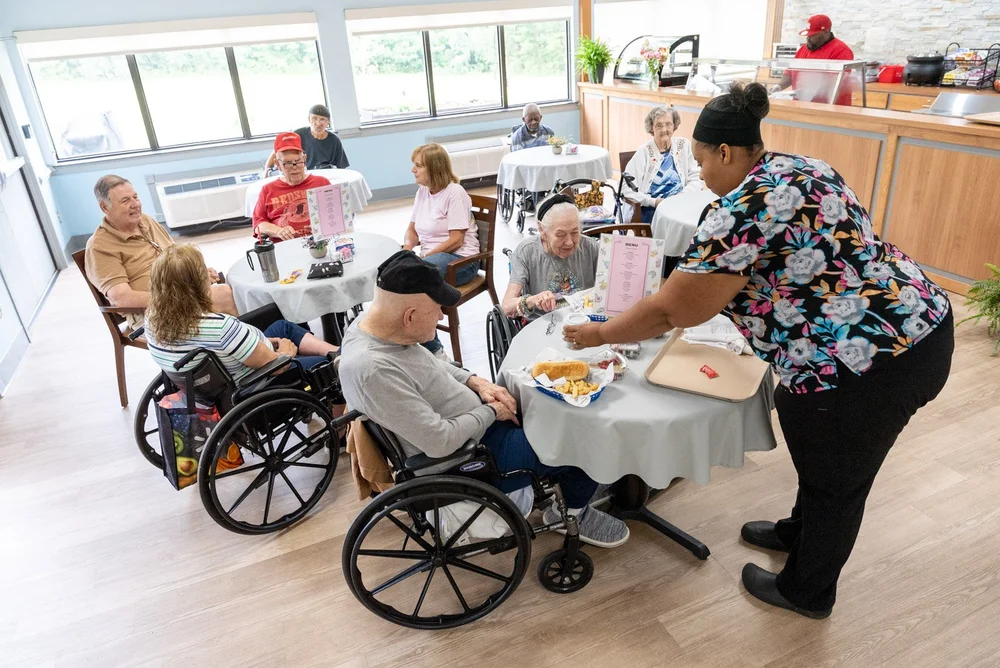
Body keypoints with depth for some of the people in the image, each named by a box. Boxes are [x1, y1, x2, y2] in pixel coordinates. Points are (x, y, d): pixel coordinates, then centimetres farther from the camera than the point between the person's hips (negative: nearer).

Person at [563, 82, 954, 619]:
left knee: (833, 483, 13)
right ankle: (800, 532, 54)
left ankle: (806, 592, 39)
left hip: (864, 366, -9)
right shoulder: (799, 168, 9)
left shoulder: (738, 213, -20)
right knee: (821, 457, 28)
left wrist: (601, 333, 0)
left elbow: (669, 312, -15)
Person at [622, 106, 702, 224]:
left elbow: (695, 179, 10)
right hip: (649, 210, -3)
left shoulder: (684, 145, 9)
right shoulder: (644, 152, -1)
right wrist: (653, 201, -19)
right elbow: (626, 188, -8)